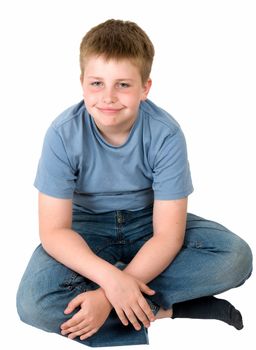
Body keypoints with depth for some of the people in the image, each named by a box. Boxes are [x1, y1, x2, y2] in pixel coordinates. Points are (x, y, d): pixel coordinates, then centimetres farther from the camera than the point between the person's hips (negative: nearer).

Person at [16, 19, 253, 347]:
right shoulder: (63, 134, -22)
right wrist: (111, 278, -35)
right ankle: (160, 311, -19)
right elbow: (53, 230, -21)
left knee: (236, 256, -24)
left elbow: (167, 236, -22)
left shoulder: (166, 134, -23)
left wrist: (109, 294, -31)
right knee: (33, 303, -29)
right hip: (87, 228, 0)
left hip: (147, 225, 0)